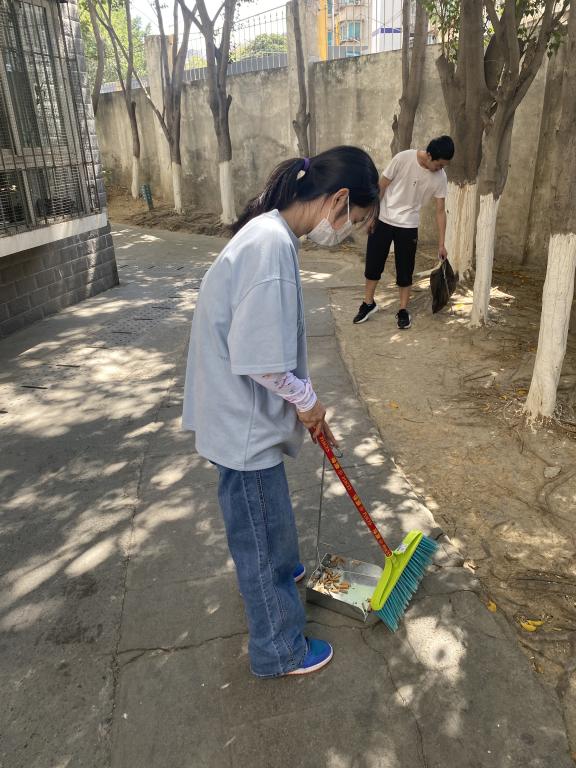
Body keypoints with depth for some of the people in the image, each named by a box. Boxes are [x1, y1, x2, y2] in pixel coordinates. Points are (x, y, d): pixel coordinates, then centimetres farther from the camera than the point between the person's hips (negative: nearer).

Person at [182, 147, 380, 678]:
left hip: (244, 415, 10)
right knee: (260, 531, 10)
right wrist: (307, 401, -10)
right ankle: (281, 651, 34)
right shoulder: (272, 244, -27)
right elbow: (258, 362, -28)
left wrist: (308, 406, 16)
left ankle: (281, 570, 61)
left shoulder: (272, 235, 6)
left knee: (270, 513, 32)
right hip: (243, 424, -9)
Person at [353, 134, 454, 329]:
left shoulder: (440, 178, -9)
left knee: (405, 270, 4)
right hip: (383, 220, -1)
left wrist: (441, 244, -3)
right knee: (373, 264, 6)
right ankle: (368, 304, 24)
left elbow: (440, 211, -3)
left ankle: (403, 311, 16)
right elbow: (381, 186, -8)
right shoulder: (404, 158, -18)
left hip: (408, 226, 1)